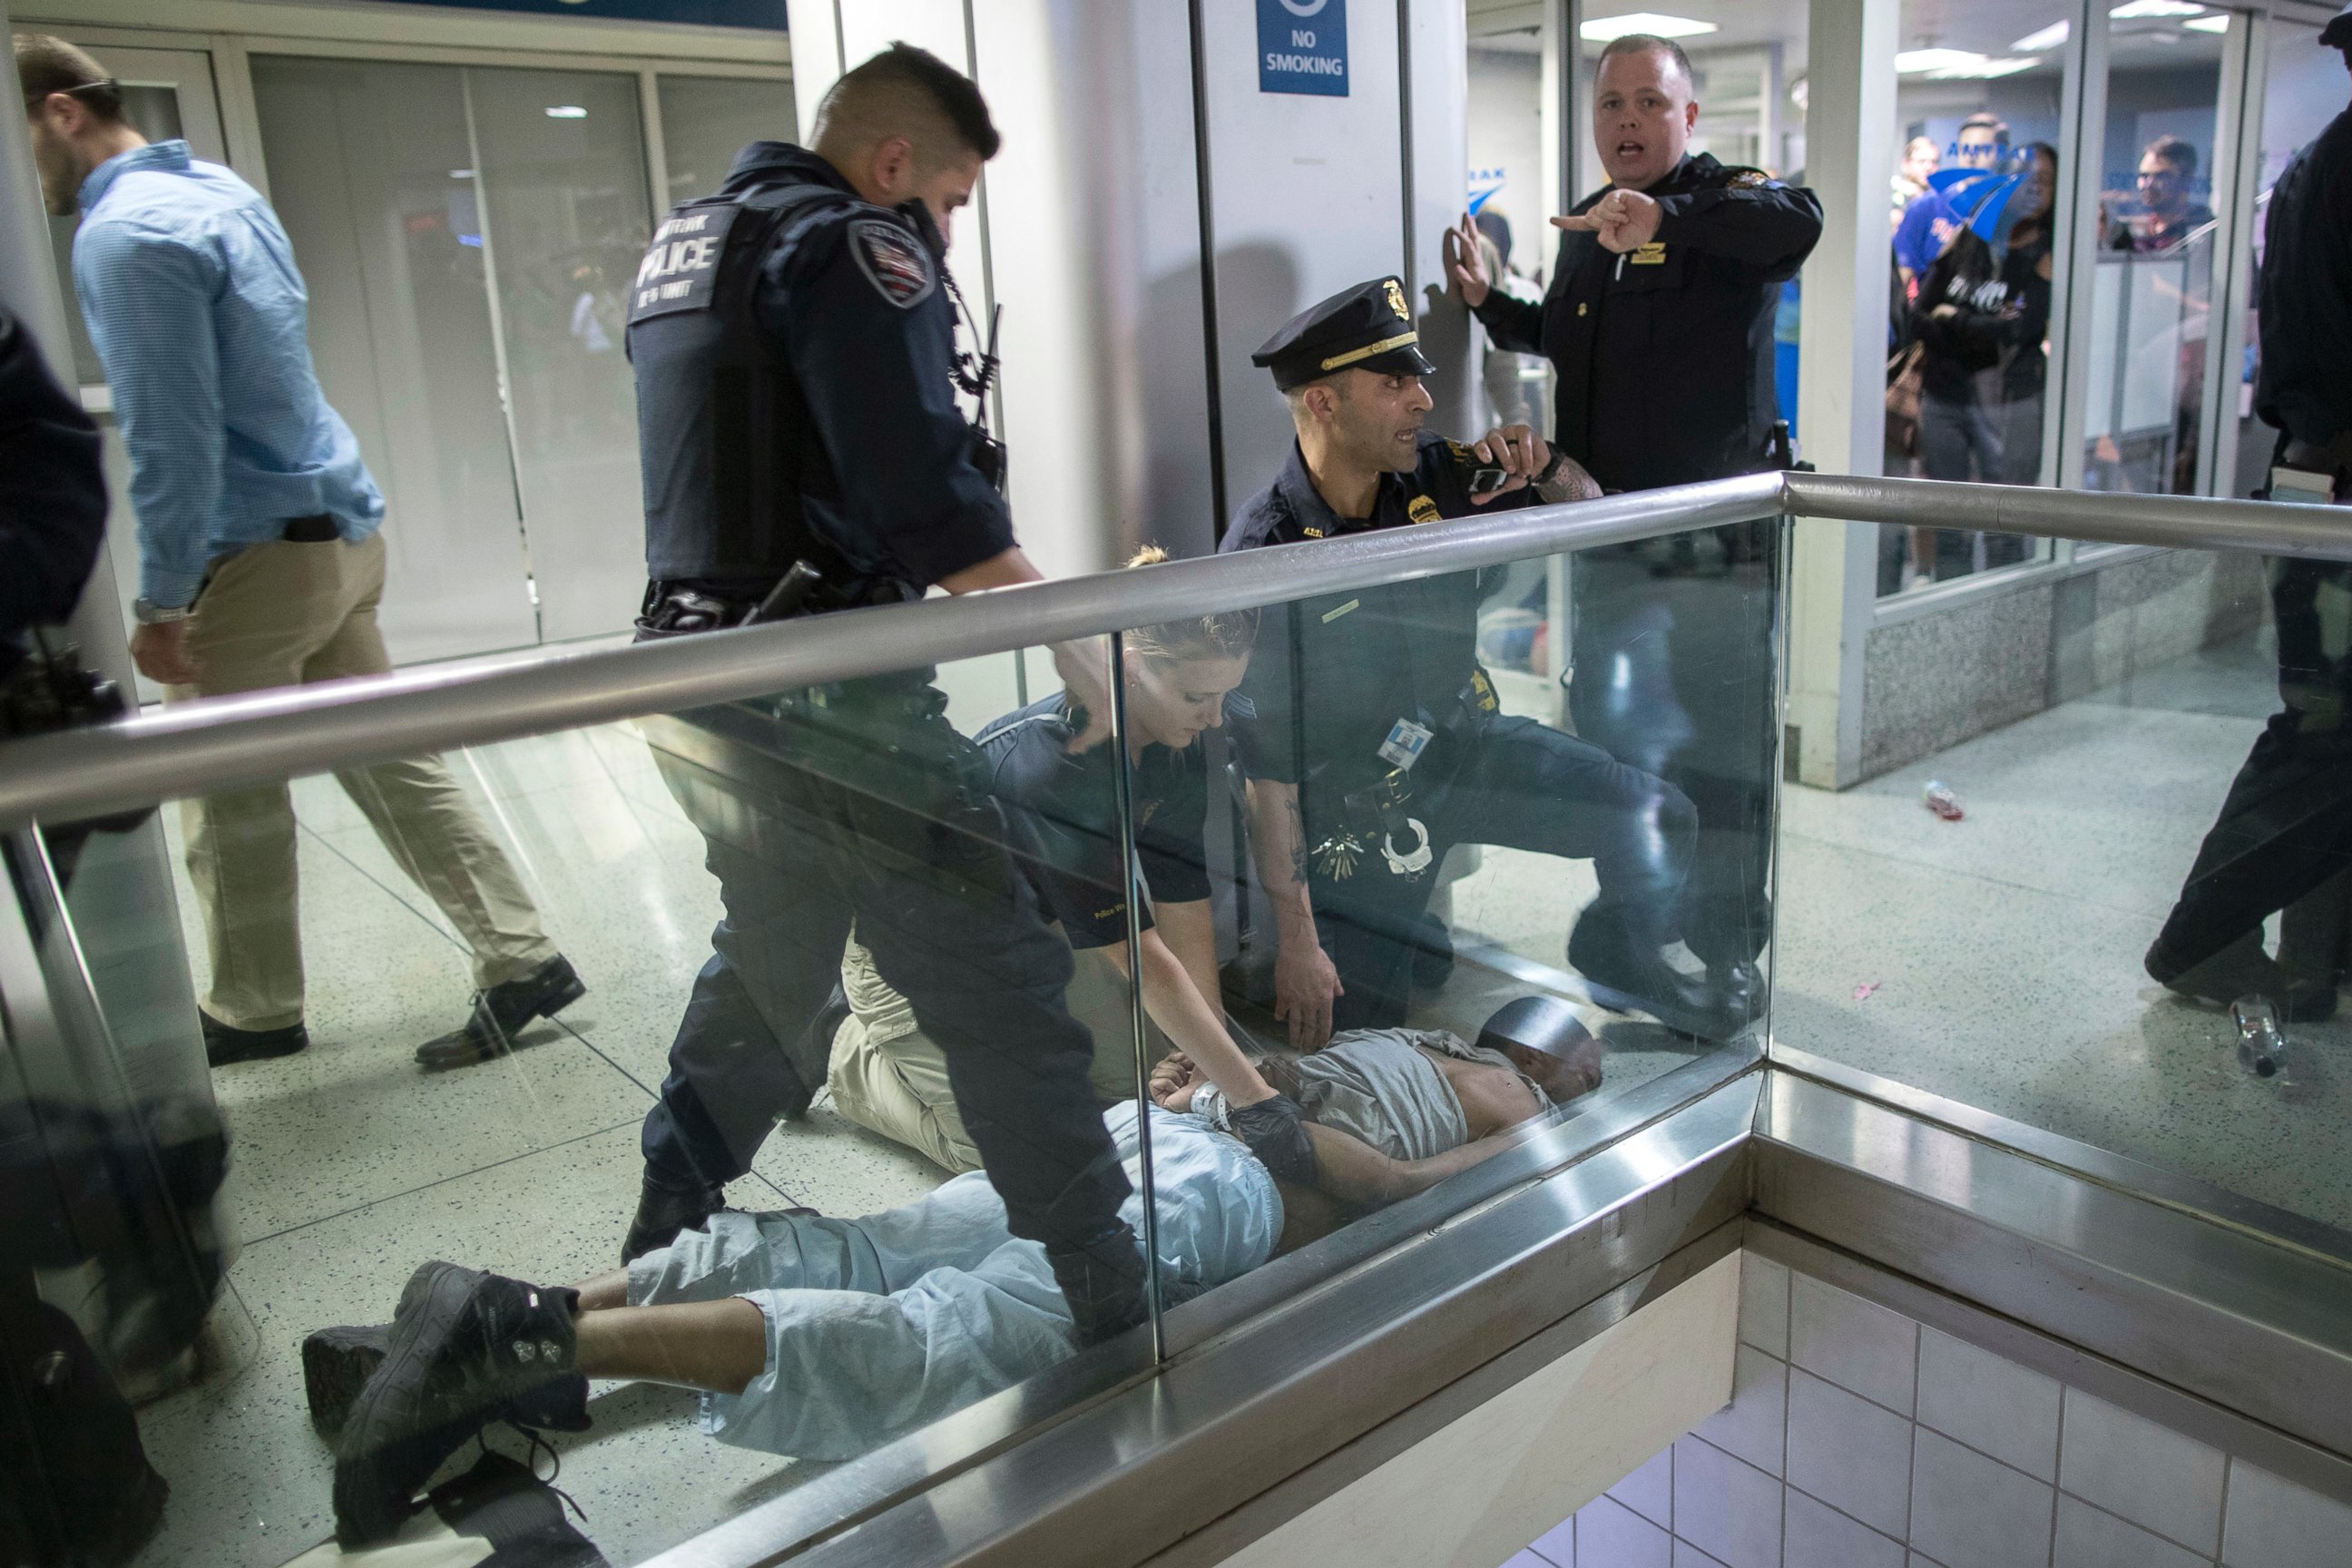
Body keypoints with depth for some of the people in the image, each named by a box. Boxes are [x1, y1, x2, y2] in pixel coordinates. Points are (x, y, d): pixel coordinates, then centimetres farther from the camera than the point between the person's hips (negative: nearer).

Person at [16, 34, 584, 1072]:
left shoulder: (125, 235, -16)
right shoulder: (221, 186, 13)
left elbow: (171, 439, -21)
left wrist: (160, 605, -16)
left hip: (259, 556, -8)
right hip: (342, 531, 9)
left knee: (231, 806, 7)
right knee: (390, 762, 11)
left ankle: (255, 1012, 23)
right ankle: (522, 959, 10)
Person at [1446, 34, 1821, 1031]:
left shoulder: (1725, 202, -8)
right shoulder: (1586, 225, 14)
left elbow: (1797, 222, -32)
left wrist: (1667, 217, -46)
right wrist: (1488, 303, 14)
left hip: (1716, 537, -6)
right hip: (1607, 532, 7)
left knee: (1723, 751, 1)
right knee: (1610, 731, 16)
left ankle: (1726, 950, 15)